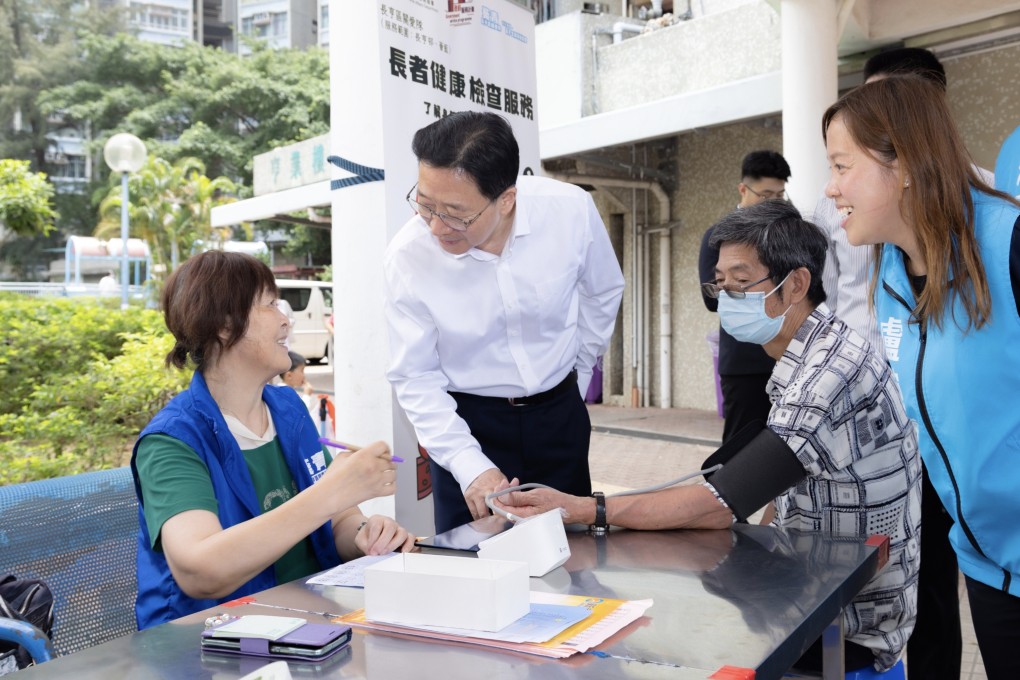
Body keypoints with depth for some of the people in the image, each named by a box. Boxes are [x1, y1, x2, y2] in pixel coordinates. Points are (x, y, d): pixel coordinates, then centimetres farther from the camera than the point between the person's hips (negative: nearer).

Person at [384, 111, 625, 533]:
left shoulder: (572, 209, -18)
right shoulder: (408, 256, -21)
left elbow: (603, 293, 3)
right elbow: (414, 378, -14)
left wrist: (576, 378, 10)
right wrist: (470, 467, -23)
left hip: (560, 414, 2)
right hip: (466, 423, -1)